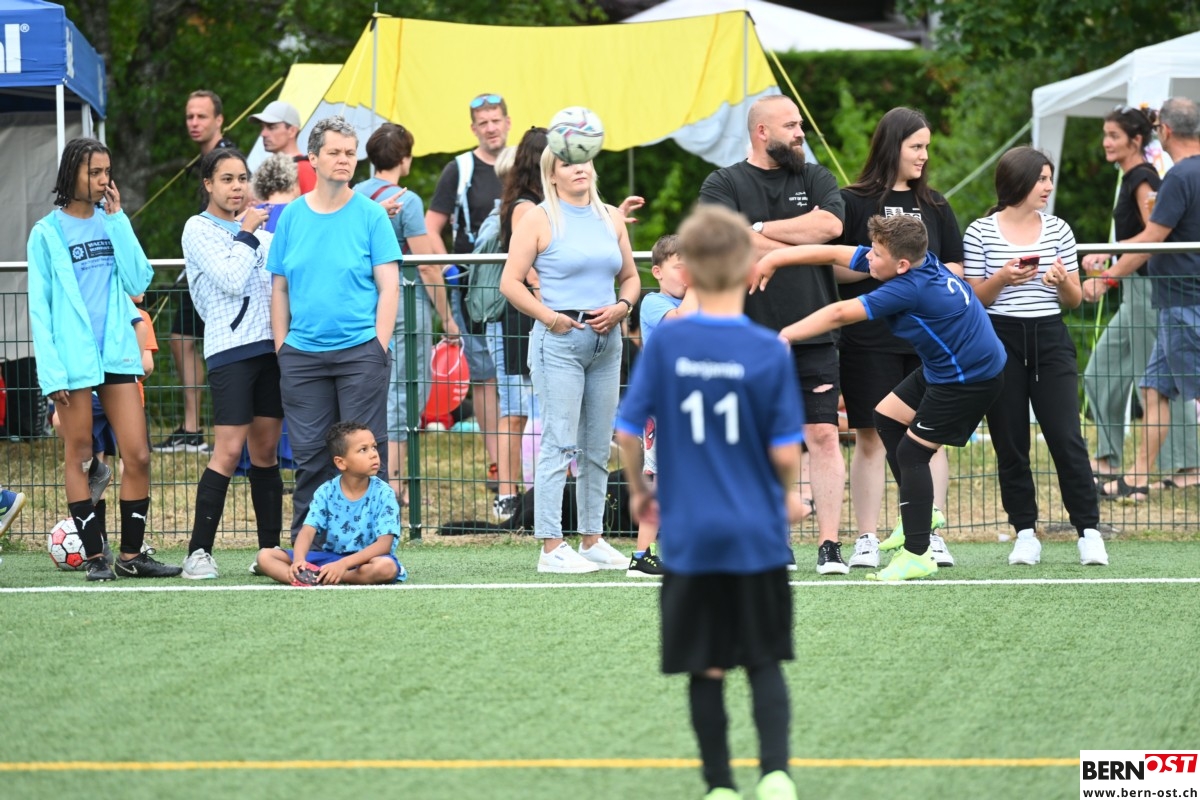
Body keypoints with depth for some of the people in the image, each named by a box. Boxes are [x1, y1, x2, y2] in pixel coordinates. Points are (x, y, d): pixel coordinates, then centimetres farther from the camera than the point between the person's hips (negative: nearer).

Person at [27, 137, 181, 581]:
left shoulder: (112, 223, 10)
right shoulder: (47, 232, -1)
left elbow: (138, 281, -1)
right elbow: (39, 306, -3)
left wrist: (118, 220, -4)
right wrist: (52, 372, -11)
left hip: (117, 353, 4)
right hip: (74, 359, -4)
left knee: (138, 456, -1)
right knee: (80, 457, 1)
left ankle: (132, 554, 7)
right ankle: (95, 556, 6)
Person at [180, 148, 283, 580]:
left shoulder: (258, 226, 17)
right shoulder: (199, 229, -2)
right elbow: (230, 279, -13)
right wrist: (246, 234, -5)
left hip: (270, 346, 6)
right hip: (230, 349, -6)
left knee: (266, 450, 7)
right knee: (229, 451, -12)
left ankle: (270, 549, 10)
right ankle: (198, 552, -9)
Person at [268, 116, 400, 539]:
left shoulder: (370, 214, 1)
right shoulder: (292, 215, 9)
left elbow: (389, 287, -1)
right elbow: (279, 289, 13)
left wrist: (379, 346, -9)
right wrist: (281, 347, 6)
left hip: (360, 350, -3)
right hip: (302, 354, 3)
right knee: (309, 454, 5)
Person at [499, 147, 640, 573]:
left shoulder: (611, 218, 13)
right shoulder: (539, 220, -3)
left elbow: (630, 277, 20)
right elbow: (511, 282, -5)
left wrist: (621, 307, 0)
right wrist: (550, 317, -13)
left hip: (606, 340, 6)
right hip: (559, 341, -6)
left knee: (598, 449, 10)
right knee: (559, 444, -10)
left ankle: (592, 540, 18)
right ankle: (551, 547, -9)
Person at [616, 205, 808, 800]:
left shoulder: (665, 344, -6)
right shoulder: (769, 352, -8)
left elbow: (629, 431, -3)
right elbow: (785, 451, -6)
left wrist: (638, 489, 15)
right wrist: (791, 494, 14)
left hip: (690, 537, 0)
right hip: (757, 534, 0)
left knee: (706, 668, 10)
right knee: (764, 662, 11)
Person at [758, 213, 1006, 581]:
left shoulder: (909, 288, -30)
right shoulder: (915, 261, -5)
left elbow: (839, 314, -26)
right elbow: (836, 253, 0)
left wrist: (787, 334, -17)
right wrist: (773, 258, 0)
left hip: (971, 378, -10)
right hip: (943, 368, 10)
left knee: (912, 452, -6)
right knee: (886, 416, 17)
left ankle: (917, 555, 1)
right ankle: (918, 516, 25)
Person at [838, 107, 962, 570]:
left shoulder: (933, 206, 12)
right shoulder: (854, 202, 1)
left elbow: (956, 268, 13)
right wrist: (877, 265, -13)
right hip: (869, 338, -3)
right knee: (870, 439, 0)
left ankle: (932, 536, 7)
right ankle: (866, 540, 5)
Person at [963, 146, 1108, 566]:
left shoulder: (1058, 230, 9)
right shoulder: (980, 233, 1)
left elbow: (1075, 299, 12)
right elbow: (973, 299, 1)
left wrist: (1063, 281, -9)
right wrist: (1002, 279, -16)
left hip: (1050, 339, 1)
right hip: (1001, 341, -1)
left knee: (1067, 439, -7)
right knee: (1010, 444, 1)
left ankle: (1089, 531, -4)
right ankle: (1025, 534, 10)